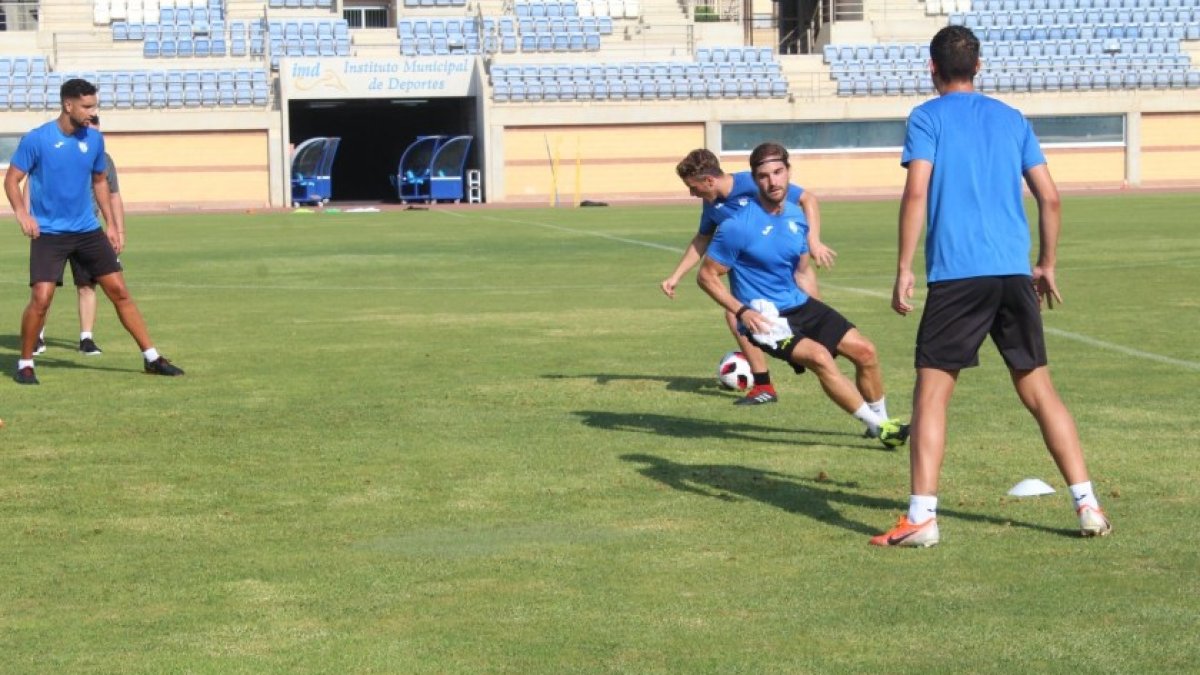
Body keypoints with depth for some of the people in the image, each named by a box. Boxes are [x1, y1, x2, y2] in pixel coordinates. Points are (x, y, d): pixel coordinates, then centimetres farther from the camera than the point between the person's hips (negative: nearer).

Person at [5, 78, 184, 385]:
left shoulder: (95, 140, 4)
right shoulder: (36, 140, -10)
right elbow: (12, 179, -5)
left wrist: (111, 223, 15)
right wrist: (22, 213, -20)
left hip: (88, 231, 4)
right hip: (48, 233, -4)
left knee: (119, 291, 2)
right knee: (41, 298, -14)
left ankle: (152, 358, 9)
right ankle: (25, 364, 6)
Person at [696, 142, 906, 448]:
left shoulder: (796, 216, 5)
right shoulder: (738, 226, -16)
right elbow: (706, 276, -10)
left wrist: (818, 314, 13)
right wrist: (742, 312, -19)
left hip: (800, 305, 7)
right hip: (765, 318, -7)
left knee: (864, 350, 0)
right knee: (820, 357, -28)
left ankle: (880, 420, 21)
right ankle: (877, 426, -16)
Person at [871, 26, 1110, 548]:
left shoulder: (927, 118, 3)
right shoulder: (1013, 120, 16)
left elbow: (916, 194, -9)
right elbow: (1050, 197, 13)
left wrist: (904, 269, -7)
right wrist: (1047, 265, 22)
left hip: (955, 275, -4)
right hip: (1015, 274, 4)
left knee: (931, 394, 0)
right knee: (1039, 392, 11)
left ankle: (922, 517, -6)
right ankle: (1088, 507, 8)